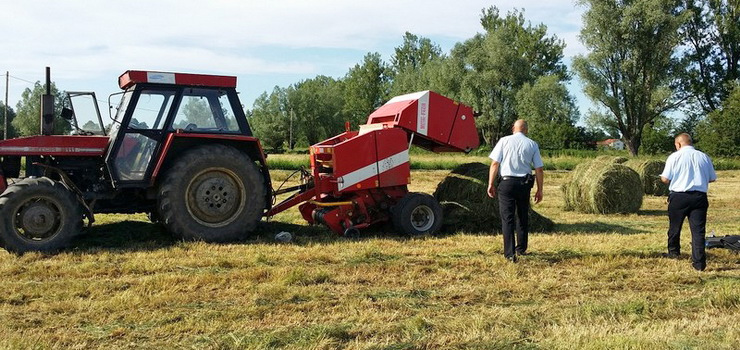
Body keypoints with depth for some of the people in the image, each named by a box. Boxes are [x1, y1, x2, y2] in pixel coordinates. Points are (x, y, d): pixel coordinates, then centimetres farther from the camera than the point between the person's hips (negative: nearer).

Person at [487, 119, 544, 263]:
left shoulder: (504, 141, 0)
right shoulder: (532, 144, 5)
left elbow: (495, 164, -6)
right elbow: (539, 170, 3)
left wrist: (491, 184, -1)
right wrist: (539, 190, 10)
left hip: (507, 182, -2)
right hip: (524, 184, 2)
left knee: (507, 218, 0)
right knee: (523, 217, 19)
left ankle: (510, 253, -6)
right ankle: (521, 248, 29)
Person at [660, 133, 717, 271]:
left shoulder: (674, 156, -4)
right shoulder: (704, 157, 5)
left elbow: (665, 179, -8)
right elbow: (712, 178, 9)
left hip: (679, 196, -2)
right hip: (699, 196, 2)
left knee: (674, 226, 18)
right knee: (698, 230, 2)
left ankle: (673, 252, 35)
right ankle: (699, 262, -2)